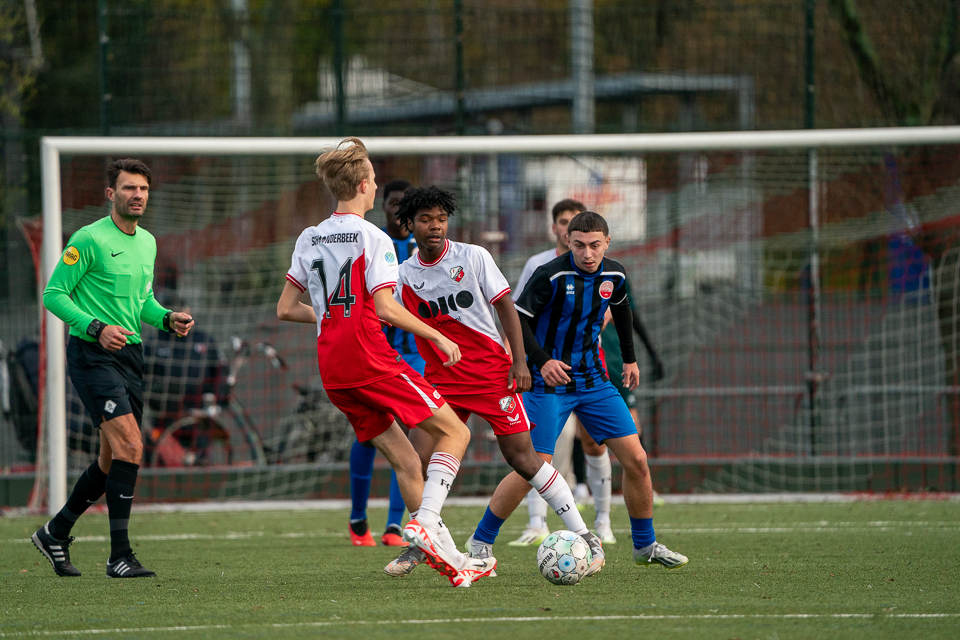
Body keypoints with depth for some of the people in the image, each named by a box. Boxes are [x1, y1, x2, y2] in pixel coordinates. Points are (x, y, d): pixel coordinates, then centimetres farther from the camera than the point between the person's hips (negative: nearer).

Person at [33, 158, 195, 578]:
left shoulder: (147, 242, 13)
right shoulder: (89, 240, -10)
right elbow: (54, 294, -11)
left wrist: (168, 319, 4)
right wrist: (96, 328, -23)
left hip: (130, 355, 8)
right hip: (92, 354, -8)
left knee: (113, 460, 12)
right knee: (130, 446, -20)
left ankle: (55, 533, 31)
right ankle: (120, 555, -19)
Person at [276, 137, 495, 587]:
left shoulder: (309, 239, 13)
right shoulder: (373, 239, -8)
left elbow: (286, 309, 14)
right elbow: (385, 308, -17)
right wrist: (437, 336, -8)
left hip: (332, 372, 7)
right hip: (371, 360, -7)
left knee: (405, 462, 9)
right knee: (455, 432, 1)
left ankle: (451, 561, 5)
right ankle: (424, 523, -18)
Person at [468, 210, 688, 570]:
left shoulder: (614, 276, 1)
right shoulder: (552, 275, -18)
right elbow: (516, 318, -14)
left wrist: (630, 358, 28)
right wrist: (542, 361, -25)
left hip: (592, 379, 6)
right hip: (549, 380, -6)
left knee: (636, 460, 0)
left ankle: (645, 546, 16)